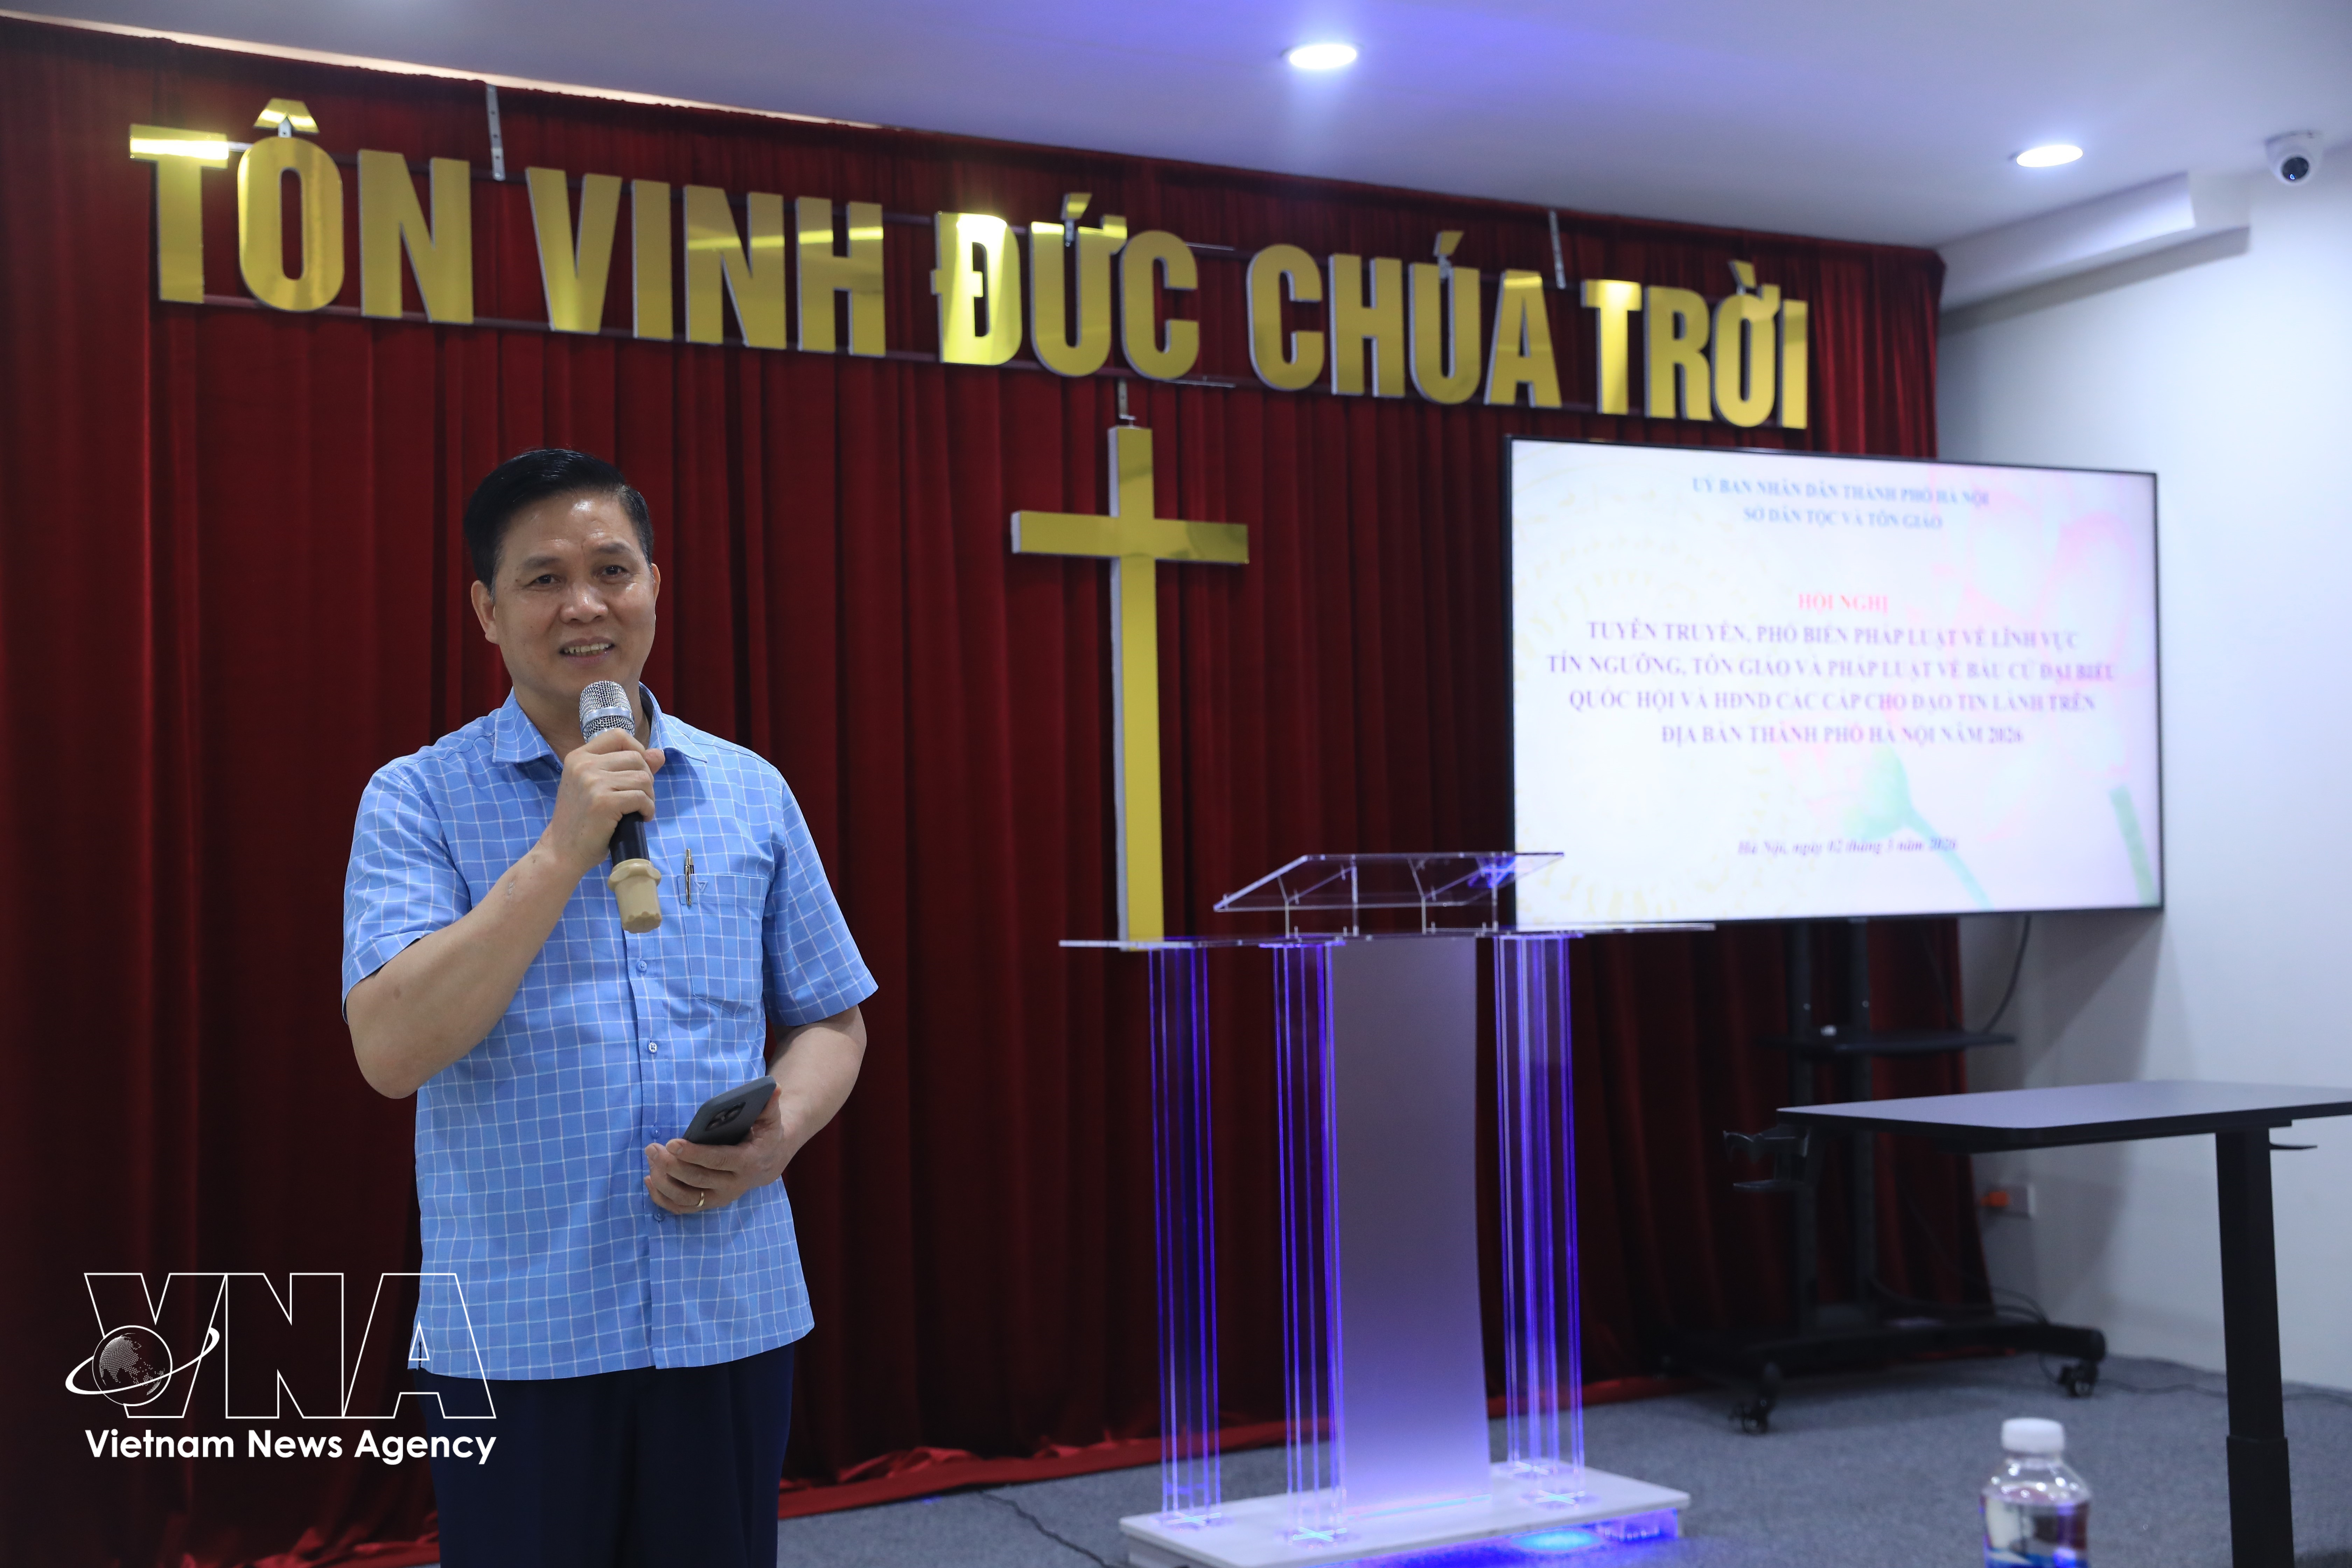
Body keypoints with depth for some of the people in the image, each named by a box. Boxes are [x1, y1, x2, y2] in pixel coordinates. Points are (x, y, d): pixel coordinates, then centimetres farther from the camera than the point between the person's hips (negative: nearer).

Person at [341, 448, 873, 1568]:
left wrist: (778, 1134, -9)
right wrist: (562, 850, -20)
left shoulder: (750, 793, 6)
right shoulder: (417, 801, -2)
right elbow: (392, 1051, -15)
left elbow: (830, 1021, 12)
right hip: (511, 1337, -2)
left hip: (733, 1319, 3)